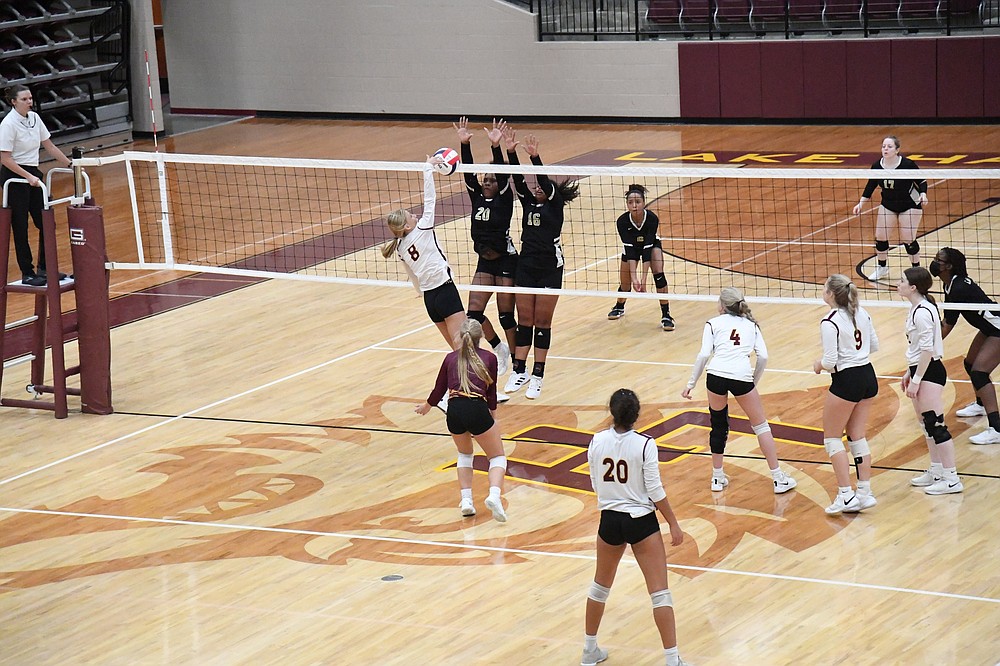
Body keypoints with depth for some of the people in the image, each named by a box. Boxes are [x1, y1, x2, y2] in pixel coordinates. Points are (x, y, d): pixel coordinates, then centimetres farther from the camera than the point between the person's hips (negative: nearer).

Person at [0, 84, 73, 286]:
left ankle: (45, 268, 20)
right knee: (20, 227, -2)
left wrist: (70, 164, 12)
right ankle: (27, 274, 4)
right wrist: (28, 177, -23)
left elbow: (49, 146, 14)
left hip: (33, 174, 8)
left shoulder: (34, 118, 5)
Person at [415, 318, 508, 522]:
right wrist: (493, 417, 30)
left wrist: (426, 407, 43)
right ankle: (494, 495, -15)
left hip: (454, 411, 2)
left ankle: (466, 499, 13)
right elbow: (491, 393, 13)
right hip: (478, 410, -2)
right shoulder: (489, 358, 13)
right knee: (497, 457, 13)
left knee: (464, 454, 29)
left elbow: (439, 391, 24)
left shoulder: (451, 358, 18)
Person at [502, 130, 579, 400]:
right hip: (526, 265, 4)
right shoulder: (528, 203, 10)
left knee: (542, 322, 1)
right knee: (524, 321, 7)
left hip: (550, 268, -4)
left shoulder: (555, 204, -1)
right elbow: (519, 180, -3)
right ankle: (519, 371, 13)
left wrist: (535, 157, -30)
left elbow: (546, 182, -17)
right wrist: (511, 152, -16)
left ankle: (537, 375, 6)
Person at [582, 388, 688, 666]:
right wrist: (674, 524, -3)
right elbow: (655, 491, -13)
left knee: (601, 585, 22)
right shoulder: (645, 445, -16)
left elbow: (595, 484, 6)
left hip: (609, 520, 4)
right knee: (659, 592, 0)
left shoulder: (597, 442, -5)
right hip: (642, 521, -4)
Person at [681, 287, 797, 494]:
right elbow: (763, 356, 10)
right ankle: (779, 479, 13)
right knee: (761, 425, 14)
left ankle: (718, 477, 26)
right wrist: (754, 382, 22)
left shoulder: (714, 324, 15)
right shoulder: (751, 325, 21)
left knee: (718, 424, 22)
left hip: (717, 375, 0)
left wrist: (691, 383, 8)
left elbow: (704, 355, 2)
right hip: (742, 376, 0)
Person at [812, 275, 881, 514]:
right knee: (857, 437, 15)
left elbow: (830, 362, -19)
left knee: (832, 438, 7)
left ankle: (846, 495, 0)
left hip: (846, 381, -7)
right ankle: (864, 493, 13)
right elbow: (874, 346, 14)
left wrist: (819, 364, 1)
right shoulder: (862, 313, 4)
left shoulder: (830, 322, -18)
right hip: (868, 376, 7)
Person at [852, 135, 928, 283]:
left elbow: (921, 182, -14)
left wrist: (923, 194, -32)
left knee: (908, 240, -6)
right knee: (880, 237, 1)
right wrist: (861, 204, -4)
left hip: (910, 206, -4)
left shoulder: (908, 164, -24)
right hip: (888, 206, 4)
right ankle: (882, 269, 21)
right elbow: (870, 187, 1)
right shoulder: (877, 166, -12)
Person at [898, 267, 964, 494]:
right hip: (920, 370, 11)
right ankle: (936, 472, 27)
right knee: (927, 424, 17)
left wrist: (916, 380, -20)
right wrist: (909, 372, 21)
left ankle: (952, 479, -3)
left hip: (929, 373, -11)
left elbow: (927, 350, -22)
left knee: (936, 425, -7)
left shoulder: (922, 312, -20)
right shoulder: (916, 308, 10)